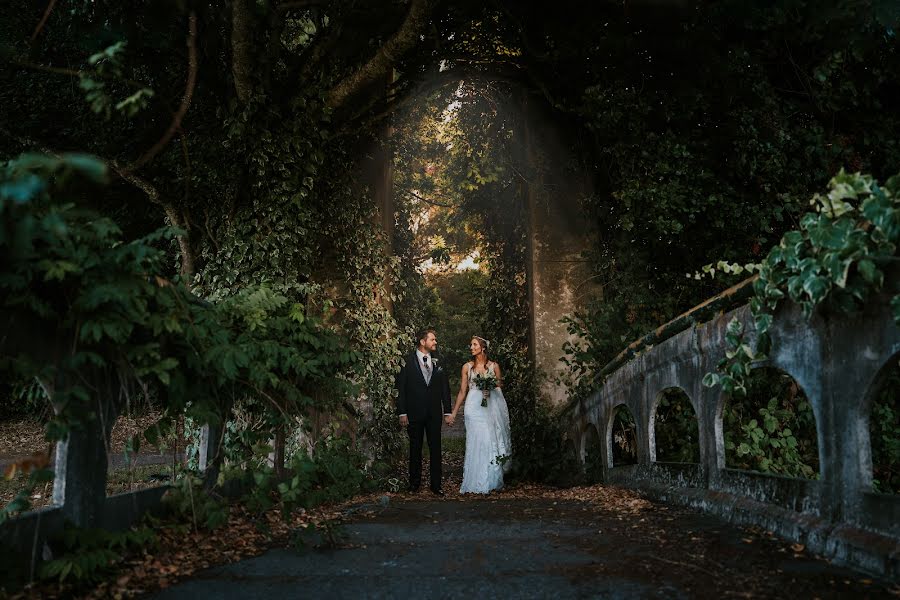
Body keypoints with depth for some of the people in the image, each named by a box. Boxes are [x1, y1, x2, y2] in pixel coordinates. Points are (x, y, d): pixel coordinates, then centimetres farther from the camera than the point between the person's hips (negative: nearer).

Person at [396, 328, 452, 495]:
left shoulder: (437, 362, 5)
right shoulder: (408, 361, -4)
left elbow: (445, 388, 7)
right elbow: (401, 388, -5)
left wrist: (447, 412, 4)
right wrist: (402, 412, -9)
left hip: (434, 413, 2)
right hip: (414, 413, -2)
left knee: (435, 449, 3)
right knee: (415, 449, 10)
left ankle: (435, 484, 12)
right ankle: (414, 483, 23)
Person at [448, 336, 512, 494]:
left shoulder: (494, 366, 7)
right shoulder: (467, 367, 7)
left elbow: (500, 385, 15)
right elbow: (462, 392, 9)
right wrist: (454, 412, 6)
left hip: (492, 407, 1)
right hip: (474, 407, -1)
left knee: (492, 441, 0)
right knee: (477, 442, -6)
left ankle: (493, 481, 12)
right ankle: (477, 482, 1)